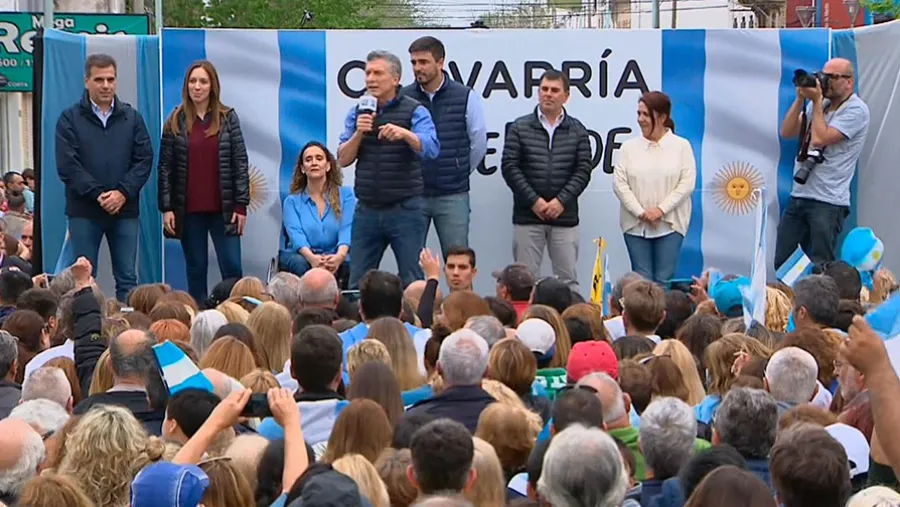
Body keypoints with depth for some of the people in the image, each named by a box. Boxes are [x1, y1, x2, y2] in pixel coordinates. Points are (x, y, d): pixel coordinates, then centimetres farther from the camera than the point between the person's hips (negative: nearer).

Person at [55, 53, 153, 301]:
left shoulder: (132, 118, 8)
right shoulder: (70, 119, 2)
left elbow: (144, 160, 3)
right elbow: (67, 165, -6)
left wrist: (123, 192, -11)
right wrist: (98, 194, -15)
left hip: (125, 210, 2)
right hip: (84, 212, -2)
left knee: (127, 279, 4)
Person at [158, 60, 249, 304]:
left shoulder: (228, 118, 2)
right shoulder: (175, 121, 3)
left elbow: (240, 162, 1)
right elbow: (165, 167, 3)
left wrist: (241, 205, -4)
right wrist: (166, 208, -3)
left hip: (223, 209, -1)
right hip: (189, 210, 1)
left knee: (232, 267, -3)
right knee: (195, 269, 6)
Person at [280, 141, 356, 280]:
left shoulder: (345, 195, 12)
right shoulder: (292, 201, 13)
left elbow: (347, 229, -4)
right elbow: (295, 233, -6)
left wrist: (340, 255, -29)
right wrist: (311, 257, -31)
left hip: (334, 258, -1)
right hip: (301, 257, 1)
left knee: (347, 265, -37)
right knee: (303, 265, -36)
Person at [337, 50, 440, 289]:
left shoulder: (414, 111, -3)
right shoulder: (357, 113, 9)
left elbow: (431, 149, -18)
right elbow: (343, 160, 5)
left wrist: (404, 133, -36)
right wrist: (359, 133, -13)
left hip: (405, 209, -4)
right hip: (367, 210, 4)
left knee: (412, 284, 1)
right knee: (358, 283, 7)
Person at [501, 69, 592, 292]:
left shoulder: (577, 131, 7)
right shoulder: (519, 128, 4)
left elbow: (583, 170, 2)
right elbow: (509, 167, -2)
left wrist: (561, 201, -10)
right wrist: (533, 201, -10)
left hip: (565, 216, 1)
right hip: (527, 217, -1)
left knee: (568, 278, 2)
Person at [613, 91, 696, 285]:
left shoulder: (681, 146, 3)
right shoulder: (629, 147, 6)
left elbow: (687, 183, -5)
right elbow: (619, 184, 0)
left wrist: (661, 210, -14)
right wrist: (640, 212, -11)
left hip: (669, 224, -1)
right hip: (636, 224, 1)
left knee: (664, 281, -3)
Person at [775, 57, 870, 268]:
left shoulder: (855, 110, -9)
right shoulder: (819, 104, 16)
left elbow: (820, 139, -19)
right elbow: (786, 132, 9)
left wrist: (816, 101, -10)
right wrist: (800, 98, 0)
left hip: (828, 203, -7)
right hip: (798, 196, 8)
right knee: (781, 265, 5)